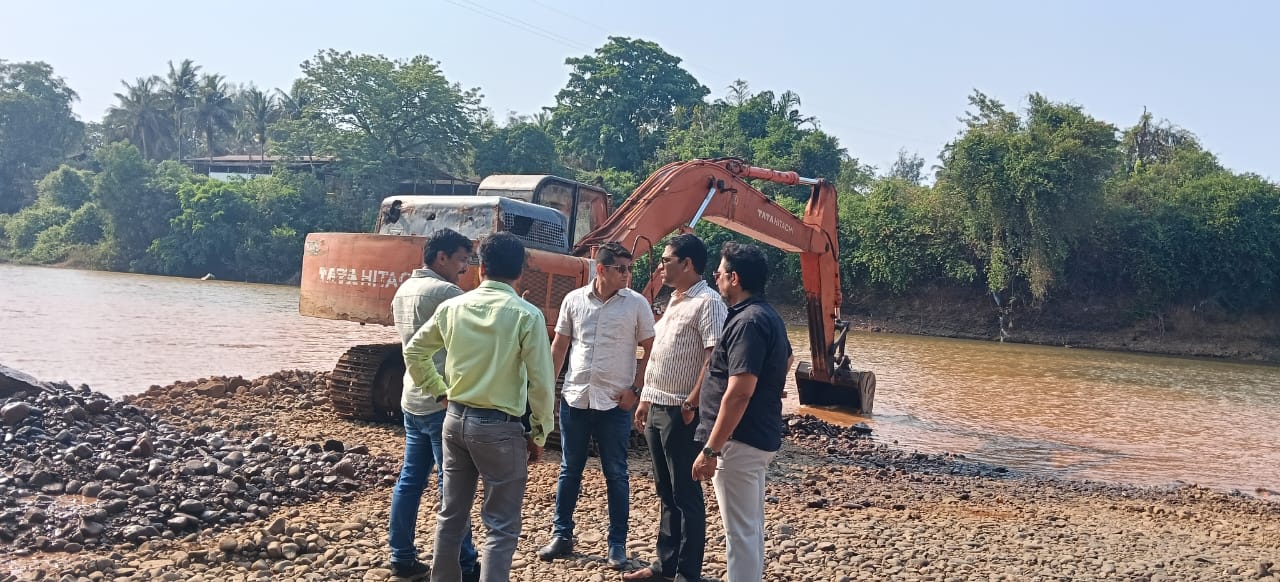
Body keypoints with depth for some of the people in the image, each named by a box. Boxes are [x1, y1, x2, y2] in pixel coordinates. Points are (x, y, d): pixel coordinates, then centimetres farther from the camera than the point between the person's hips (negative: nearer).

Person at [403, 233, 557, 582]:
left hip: (456, 419, 5)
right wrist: (538, 434, -1)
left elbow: (413, 351, 13)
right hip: (499, 427, -5)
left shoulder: (453, 307, 2)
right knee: (501, 527, 4)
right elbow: (541, 382, -12)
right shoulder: (526, 316, -13)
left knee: (451, 515, 19)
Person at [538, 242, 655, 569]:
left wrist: (635, 389, -7)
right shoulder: (574, 300, 1)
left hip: (615, 403, -2)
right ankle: (562, 535, 26)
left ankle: (617, 543, 17)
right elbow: (559, 346, 8)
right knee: (569, 470, 13)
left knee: (616, 474, 6)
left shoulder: (637, 304, -5)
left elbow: (651, 351, 0)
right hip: (574, 398, 2)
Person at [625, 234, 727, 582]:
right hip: (657, 409, 9)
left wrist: (692, 403, -21)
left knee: (686, 496, 0)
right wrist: (645, 399, 19)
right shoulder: (674, 302, 16)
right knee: (665, 493, 16)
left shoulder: (707, 302, -13)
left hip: (681, 413, -9)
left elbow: (715, 358, -21)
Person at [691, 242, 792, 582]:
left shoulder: (747, 322, -20)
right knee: (751, 526, 19)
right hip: (760, 436, 10)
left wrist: (710, 450, -25)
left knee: (740, 531, -3)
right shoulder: (767, 316, 12)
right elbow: (786, 360, 31)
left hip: (740, 441, -10)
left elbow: (739, 393, -26)